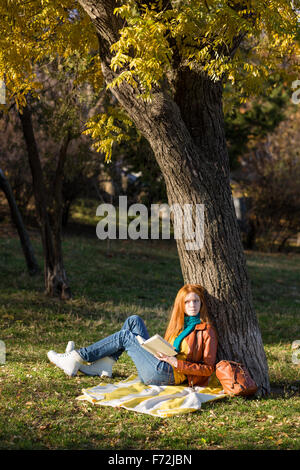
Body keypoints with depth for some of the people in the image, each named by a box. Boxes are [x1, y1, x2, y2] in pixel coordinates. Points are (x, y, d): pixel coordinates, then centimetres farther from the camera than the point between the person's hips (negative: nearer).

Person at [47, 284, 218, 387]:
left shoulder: (207, 331, -5)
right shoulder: (179, 325, 18)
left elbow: (208, 368, -10)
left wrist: (175, 362, -18)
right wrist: (159, 352, -1)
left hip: (166, 374, -8)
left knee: (124, 336, -7)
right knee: (134, 320, 4)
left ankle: (78, 358, 1)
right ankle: (104, 365, -2)